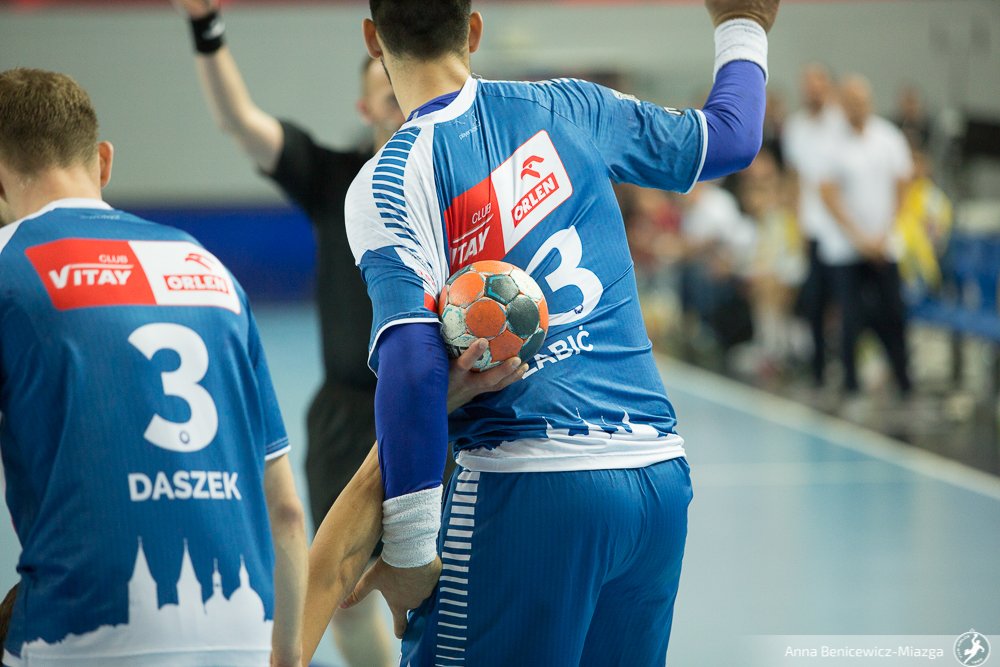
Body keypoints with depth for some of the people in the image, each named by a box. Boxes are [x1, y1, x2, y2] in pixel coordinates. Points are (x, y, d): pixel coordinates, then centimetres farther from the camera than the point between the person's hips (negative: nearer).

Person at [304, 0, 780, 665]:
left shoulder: (389, 180, -5)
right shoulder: (569, 108, 10)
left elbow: (414, 362, -16)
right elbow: (732, 136, 25)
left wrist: (411, 550, -14)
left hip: (530, 487, -6)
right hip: (663, 477, 6)